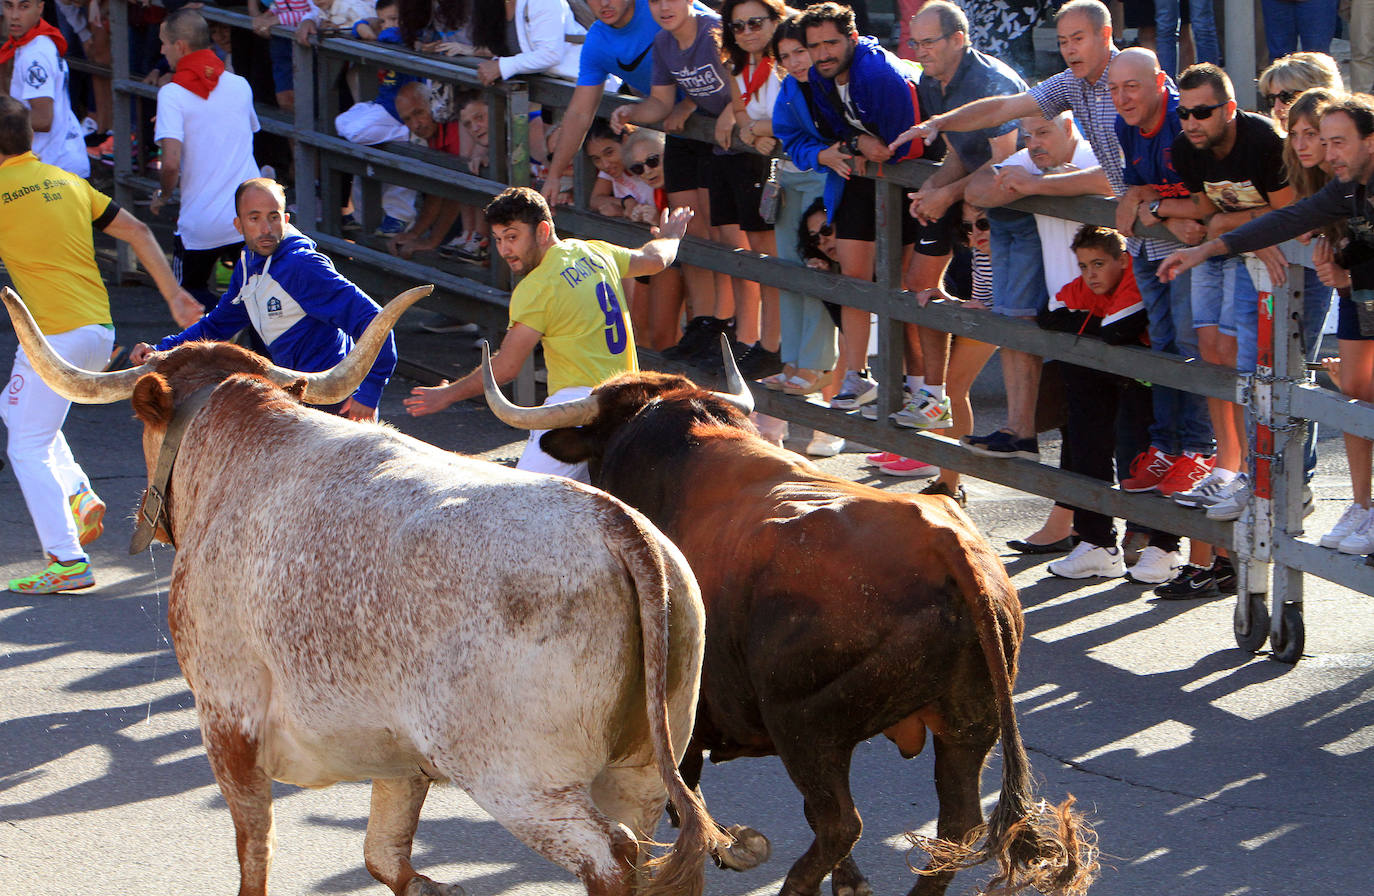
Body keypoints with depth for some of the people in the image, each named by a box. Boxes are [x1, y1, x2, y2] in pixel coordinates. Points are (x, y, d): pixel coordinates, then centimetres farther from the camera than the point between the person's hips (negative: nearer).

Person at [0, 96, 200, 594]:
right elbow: (137, 231, 11)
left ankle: (68, 561, -6)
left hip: (54, 336, -7)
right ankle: (79, 496, 12)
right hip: (100, 329, 7)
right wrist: (174, 295, 14)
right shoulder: (68, 183, 12)